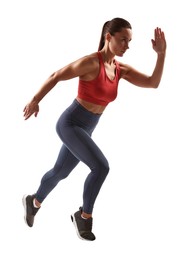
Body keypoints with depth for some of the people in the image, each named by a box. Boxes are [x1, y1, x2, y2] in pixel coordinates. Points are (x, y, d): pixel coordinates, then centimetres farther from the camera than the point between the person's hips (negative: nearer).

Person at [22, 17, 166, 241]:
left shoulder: (121, 69, 0)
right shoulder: (90, 62, -22)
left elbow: (153, 83, -7)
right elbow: (55, 76, -10)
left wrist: (161, 53, -18)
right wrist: (35, 101, -2)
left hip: (84, 129, 8)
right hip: (69, 124, -8)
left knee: (60, 172, 23)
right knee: (101, 166, -23)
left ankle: (34, 201, 49)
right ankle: (84, 216, -3)